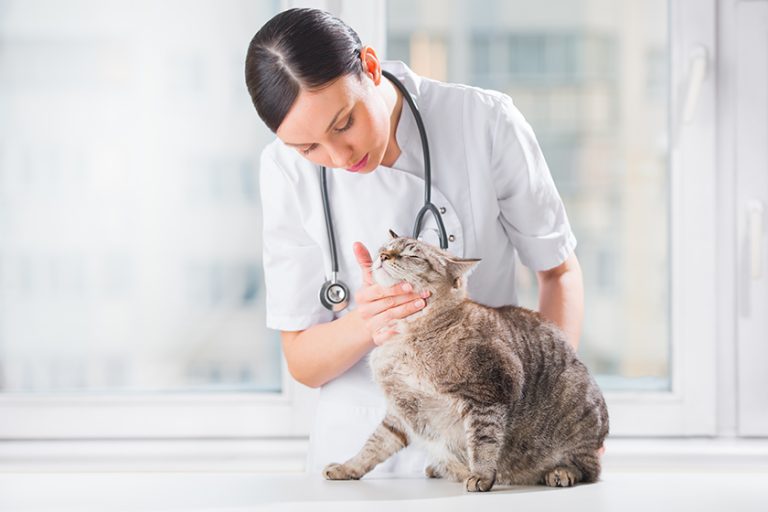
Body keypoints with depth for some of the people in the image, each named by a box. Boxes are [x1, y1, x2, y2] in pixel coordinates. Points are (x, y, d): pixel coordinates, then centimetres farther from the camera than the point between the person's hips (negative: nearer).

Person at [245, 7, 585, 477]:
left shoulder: (486, 122, -10)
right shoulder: (287, 170, -6)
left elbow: (559, 270, 3)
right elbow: (301, 361, -2)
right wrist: (363, 326, -23)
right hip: (361, 442, 1)